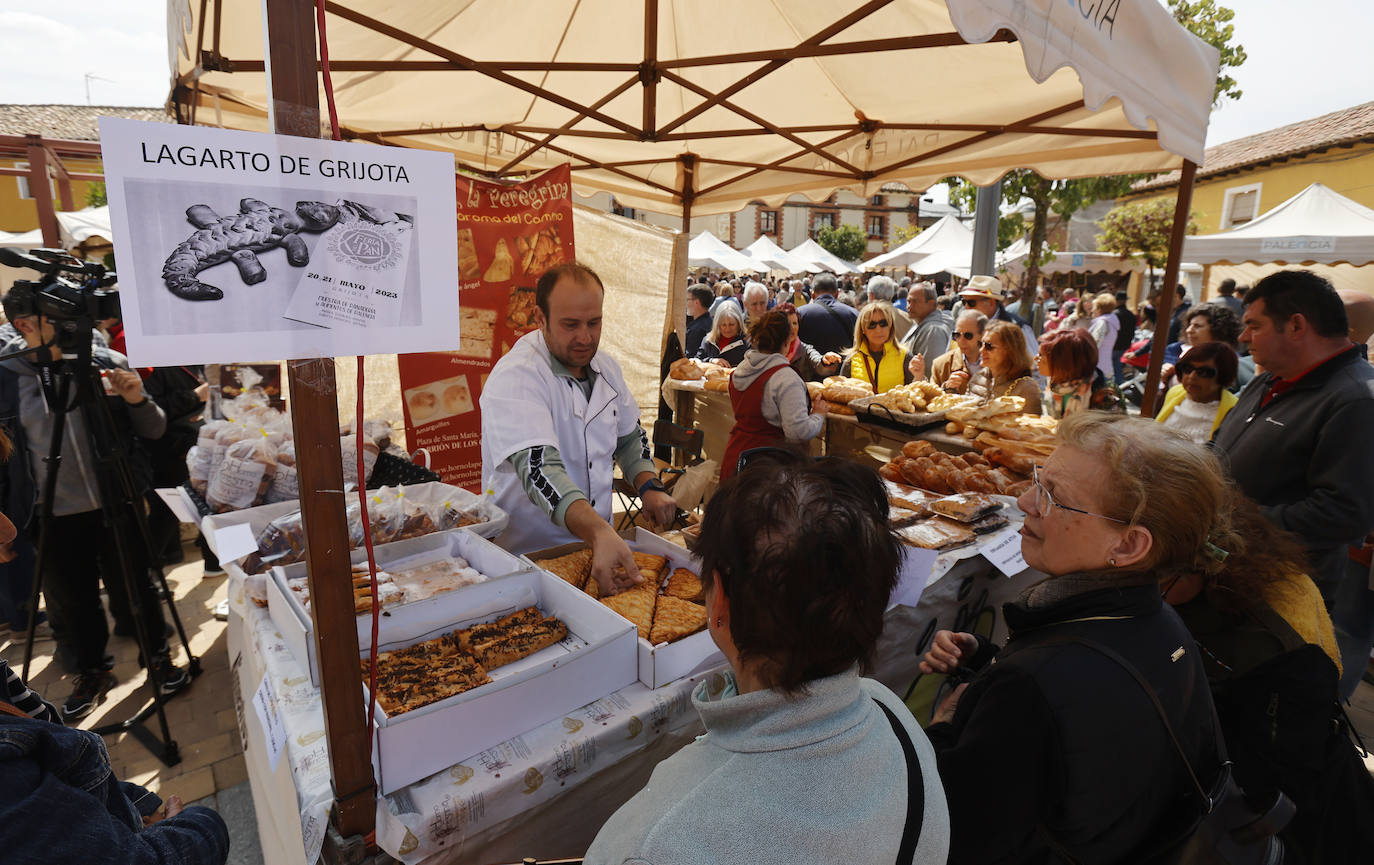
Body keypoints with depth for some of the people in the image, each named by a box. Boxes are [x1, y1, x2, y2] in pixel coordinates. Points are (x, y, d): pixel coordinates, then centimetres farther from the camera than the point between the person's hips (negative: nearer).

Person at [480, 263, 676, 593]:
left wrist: (649, 486, 1)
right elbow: (538, 467, -30)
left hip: (600, 541, 5)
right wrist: (599, 532, -43)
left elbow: (629, 435, 18)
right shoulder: (515, 377, -18)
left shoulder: (606, 367, 5)